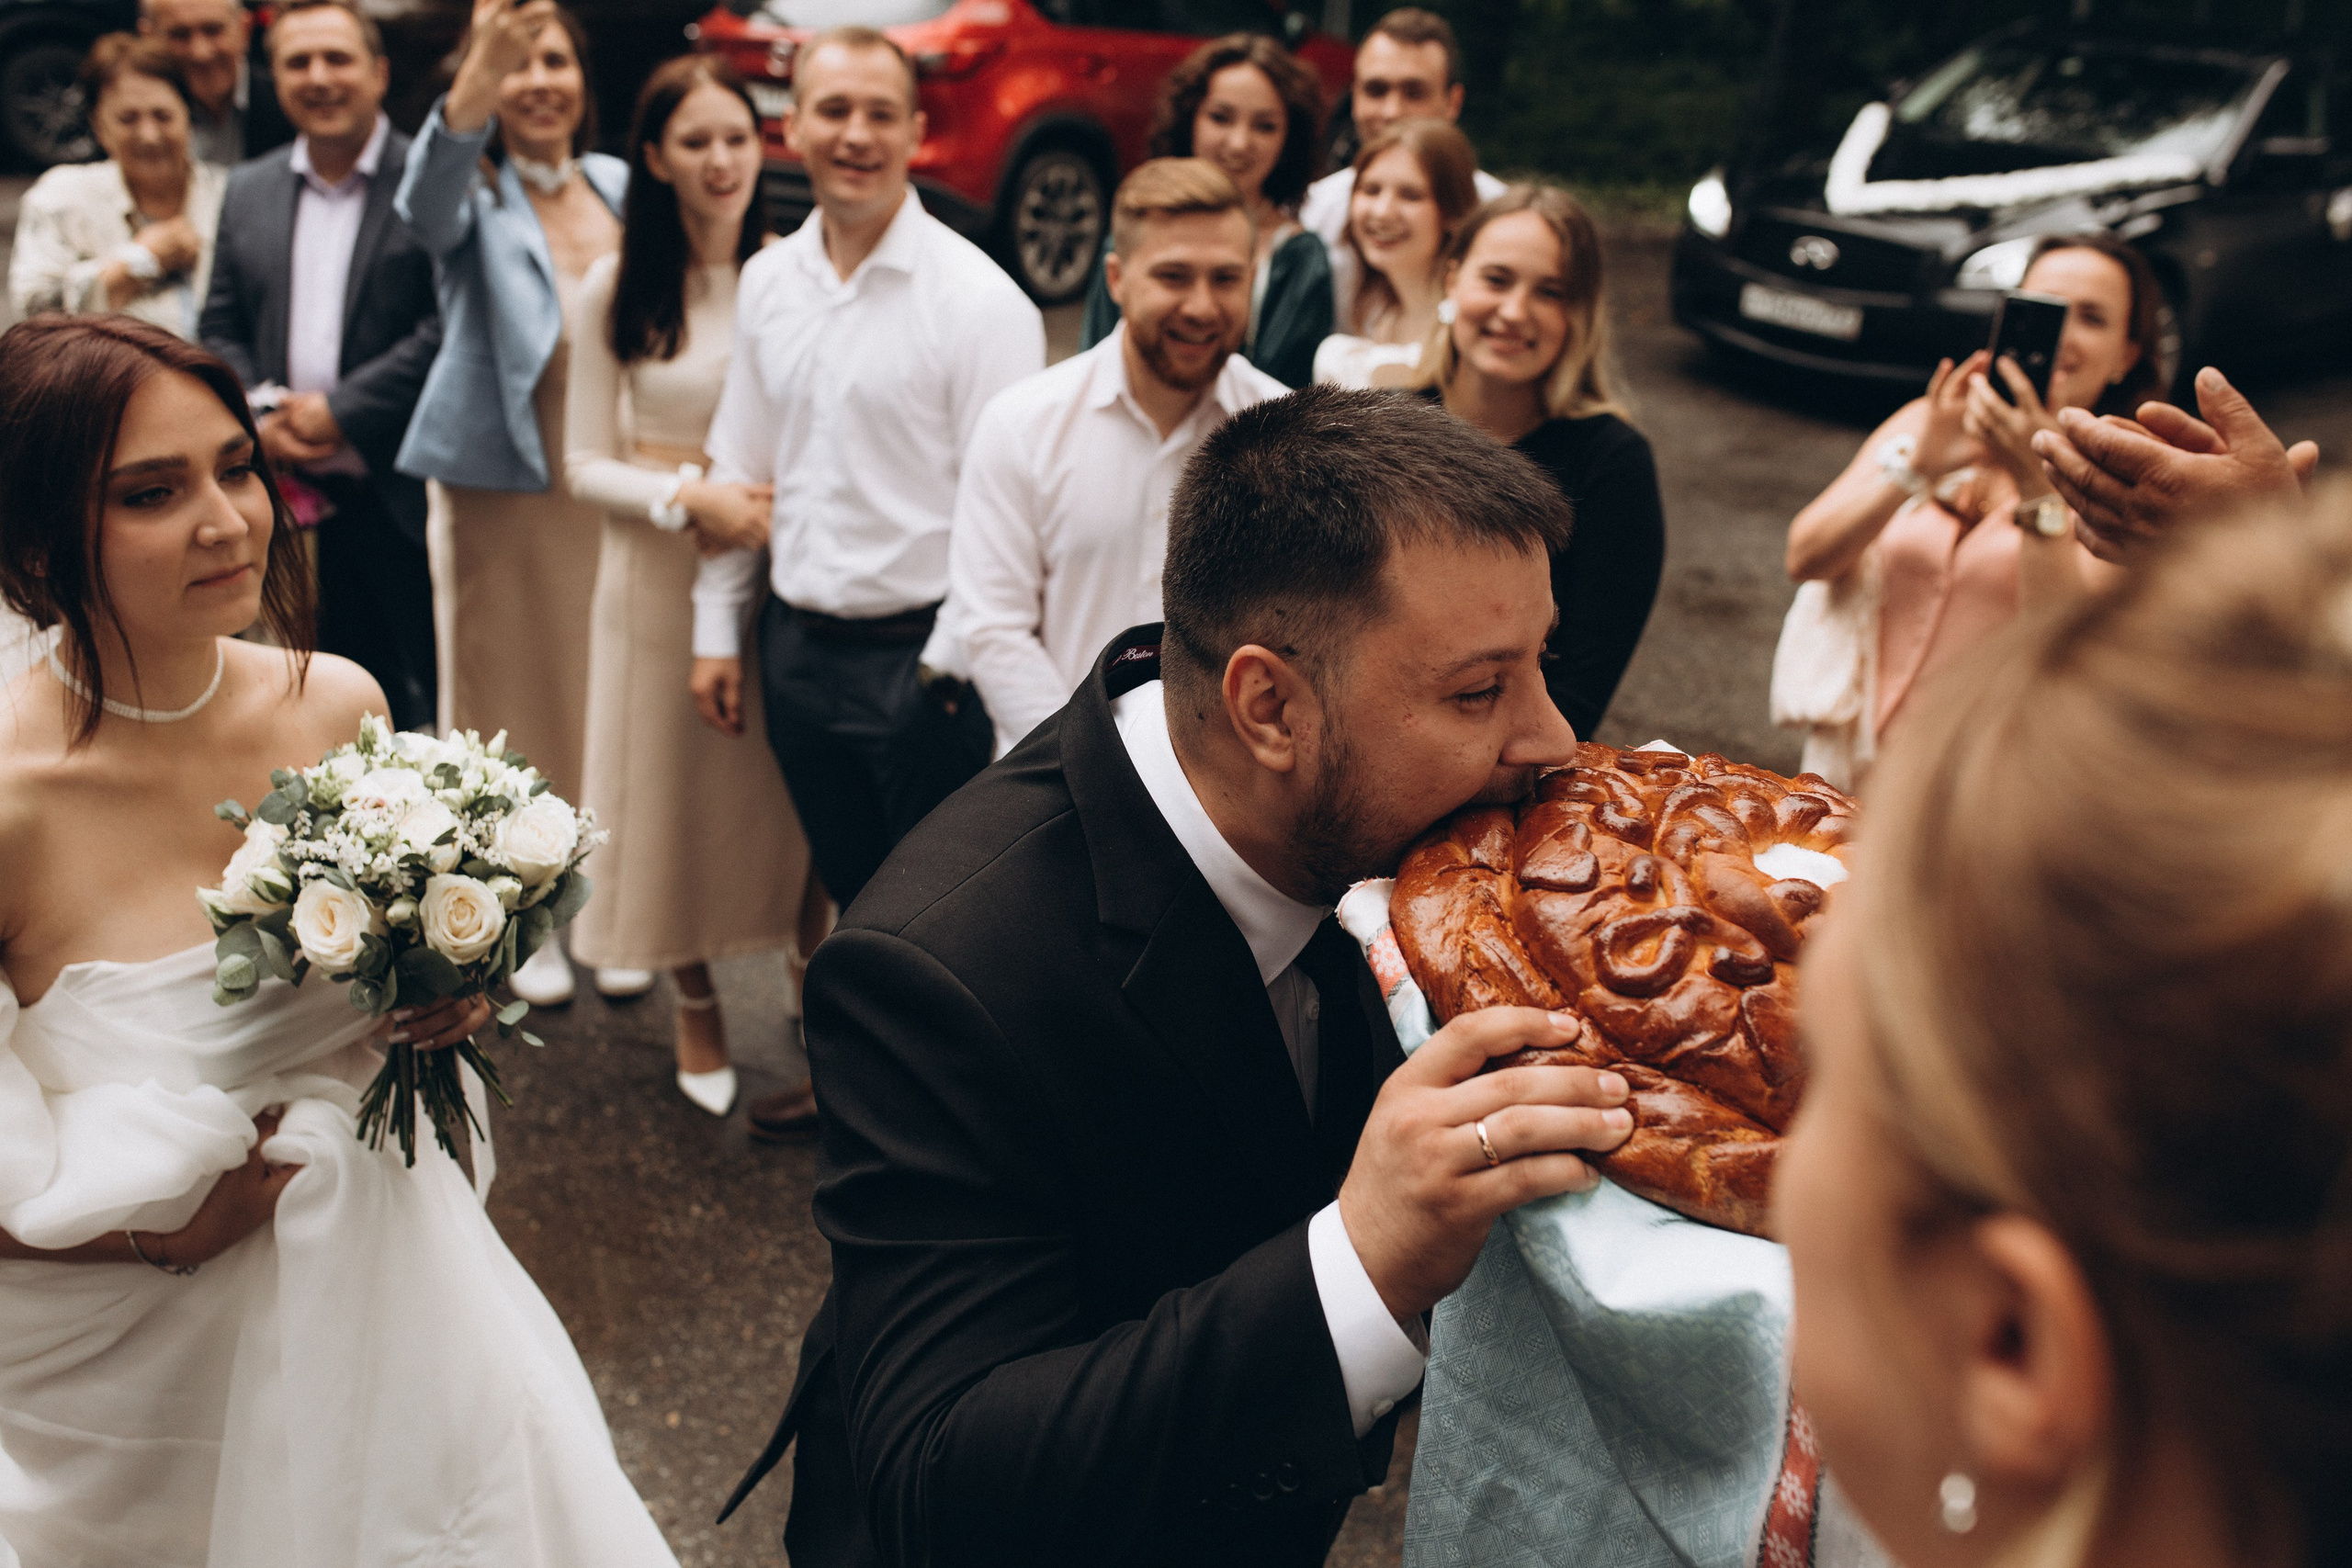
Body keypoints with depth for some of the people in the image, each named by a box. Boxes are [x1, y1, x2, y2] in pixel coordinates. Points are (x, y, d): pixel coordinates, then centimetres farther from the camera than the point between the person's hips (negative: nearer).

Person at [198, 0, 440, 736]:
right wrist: (259, 412, -4)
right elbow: (219, 328, 15)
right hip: (293, 494, 5)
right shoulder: (248, 191, 15)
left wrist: (343, 412, -14)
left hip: (403, 490, -4)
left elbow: (452, 324, -12)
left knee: (422, 699, 0)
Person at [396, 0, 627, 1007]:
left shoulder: (617, 185, 8)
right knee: (514, 694, 5)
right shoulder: (476, 195, -6)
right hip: (503, 482, -3)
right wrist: (470, 93, -50)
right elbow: (427, 209, -31)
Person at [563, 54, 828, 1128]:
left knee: (800, 800, 3)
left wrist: (789, 503, -16)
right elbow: (585, 464, -1)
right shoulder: (614, 292, -2)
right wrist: (689, 496, -16)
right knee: (678, 794, 11)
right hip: (661, 573, 1)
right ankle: (696, 1014, 33)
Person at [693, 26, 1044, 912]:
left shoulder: (978, 297, -13)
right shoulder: (766, 282, 6)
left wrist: (947, 664, -15)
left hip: (918, 657, -5)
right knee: (849, 894, 20)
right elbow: (739, 467, 13)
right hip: (796, 651, 6)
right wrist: (717, 629, 12)